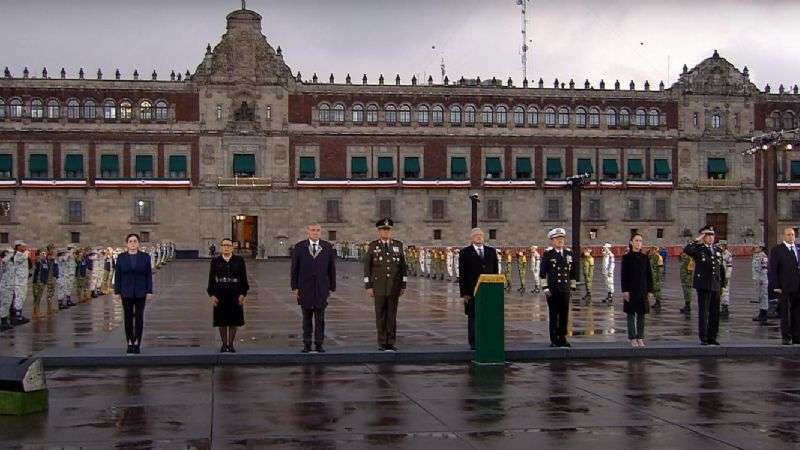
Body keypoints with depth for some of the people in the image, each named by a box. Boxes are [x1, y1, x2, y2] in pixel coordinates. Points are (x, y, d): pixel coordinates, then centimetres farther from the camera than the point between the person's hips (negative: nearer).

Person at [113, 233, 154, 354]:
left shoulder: (145, 257, -1)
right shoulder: (121, 258, 1)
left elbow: (149, 275, -1)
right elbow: (118, 276, 2)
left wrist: (149, 292, -5)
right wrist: (117, 292, -3)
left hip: (140, 292, -1)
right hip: (126, 292, 1)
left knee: (139, 317, 2)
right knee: (128, 317, 3)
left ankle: (137, 343, 7)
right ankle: (130, 343, 10)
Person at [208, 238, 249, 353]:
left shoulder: (239, 260, 4)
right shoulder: (215, 261, 5)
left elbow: (243, 278, 3)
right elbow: (211, 279, 5)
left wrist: (243, 294, -5)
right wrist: (212, 295, -3)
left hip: (235, 294, 0)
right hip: (220, 295, 0)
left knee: (234, 321, 3)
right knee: (221, 321, 4)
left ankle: (231, 344, 13)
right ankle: (224, 344, 14)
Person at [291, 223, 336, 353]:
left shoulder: (327, 247, 5)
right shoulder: (300, 247, 2)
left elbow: (331, 268, 5)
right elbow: (294, 268, 2)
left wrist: (332, 287, 2)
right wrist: (295, 287, -3)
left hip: (321, 287, 0)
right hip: (305, 287, 0)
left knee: (320, 317, 2)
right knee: (307, 317, 6)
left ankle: (319, 344, 7)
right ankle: (307, 344, 12)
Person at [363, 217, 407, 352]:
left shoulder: (398, 245, 4)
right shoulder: (372, 246, -2)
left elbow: (403, 266, 6)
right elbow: (367, 268, -2)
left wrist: (403, 285, 1)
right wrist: (368, 286, -7)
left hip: (394, 286, 2)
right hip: (379, 286, -2)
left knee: (392, 314, 3)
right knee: (381, 315, 1)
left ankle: (391, 343, 9)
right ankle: (382, 343, 8)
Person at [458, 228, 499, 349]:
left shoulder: (491, 251, 12)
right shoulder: (465, 252, 1)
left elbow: (495, 271, 12)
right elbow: (462, 274, -2)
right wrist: (464, 292, -9)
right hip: (472, 292, -3)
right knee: (473, 317, 2)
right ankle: (473, 343, 8)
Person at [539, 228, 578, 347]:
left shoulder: (569, 253, 11)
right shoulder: (547, 254, -1)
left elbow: (573, 271, 16)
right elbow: (542, 272, -3)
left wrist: (573, 286, 12)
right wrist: (545, 287, -8)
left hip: (565, 289, 4)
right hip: (552, 290, -4)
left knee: (564, 315, 5)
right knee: (553, 315, 1)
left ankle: (562, 338, 14)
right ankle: (554, 340, 7)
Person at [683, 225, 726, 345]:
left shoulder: (718, 250, 14)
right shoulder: (698, 249, -1)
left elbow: (722, 268, 19)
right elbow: (686, 250, -23)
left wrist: (722, 284, 15)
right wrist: (697, 241, -16)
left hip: (716, 286, 5)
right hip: (703, 286, -5)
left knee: (715, 313, 7)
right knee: (703, 312, -3)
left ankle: (712, 337, 16)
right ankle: (703, 338, 3)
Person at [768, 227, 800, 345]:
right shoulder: (776, 250, -2)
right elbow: (772, 270, -4)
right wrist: (776, 286, -10)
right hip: (784, 288, -4)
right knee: (785, 313, 1)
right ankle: (786, 337, 8)